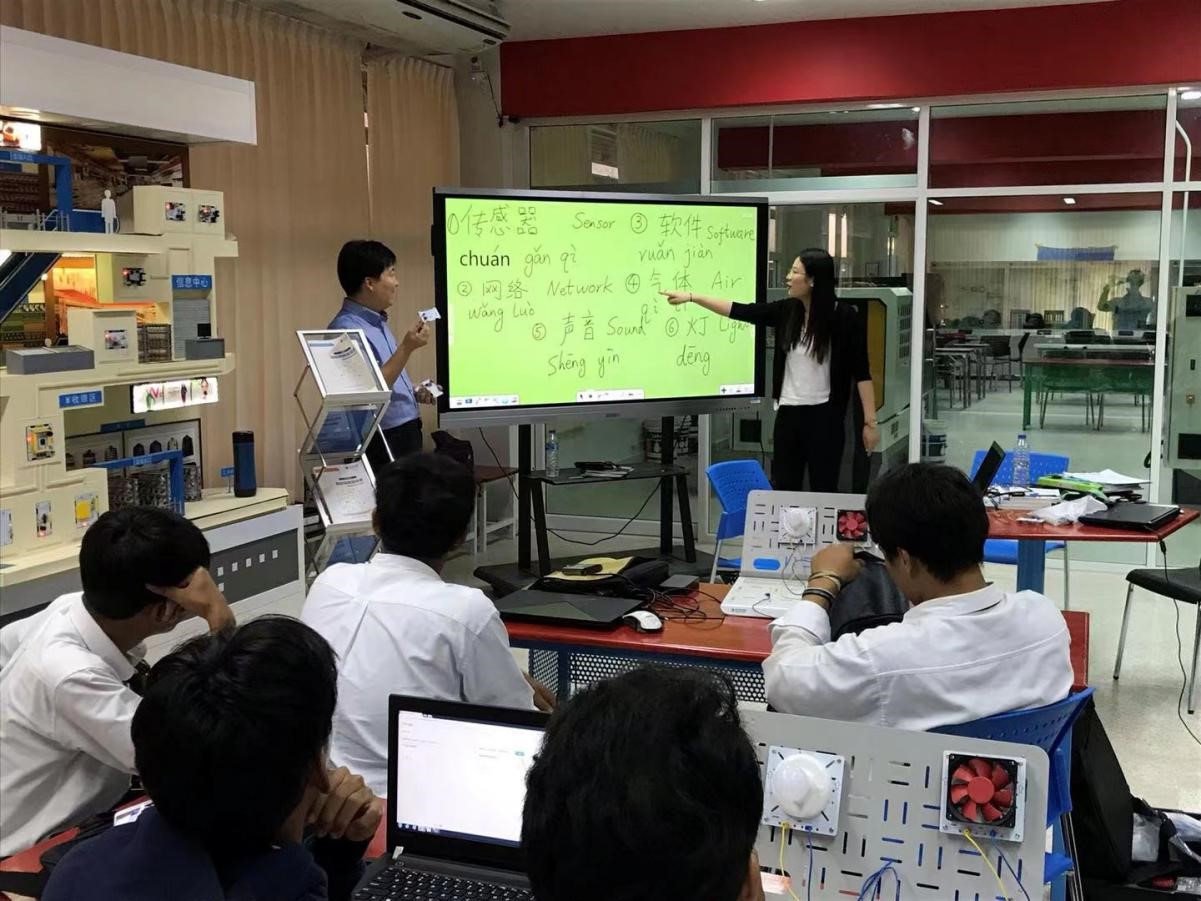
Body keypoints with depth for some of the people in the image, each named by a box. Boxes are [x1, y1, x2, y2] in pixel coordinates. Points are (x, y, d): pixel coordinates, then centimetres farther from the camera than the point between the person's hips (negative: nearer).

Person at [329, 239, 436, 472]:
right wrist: (406, 348, -26)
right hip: (382, 443, -9)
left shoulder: (377, 322, 14)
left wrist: (414, 392, 10)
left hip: (405, 435, 9)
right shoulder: (346, 328, -17)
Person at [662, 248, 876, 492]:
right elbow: (740, 311, 5)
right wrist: (691, 297, 3)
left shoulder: (845, 317, -10)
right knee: (783, 488, 7)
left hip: (825, 416, -5)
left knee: (823, 490, 2)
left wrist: (870, 421, -11)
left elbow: (861, 372, -9)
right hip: (788, 414, 5)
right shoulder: (787, 311, 2)